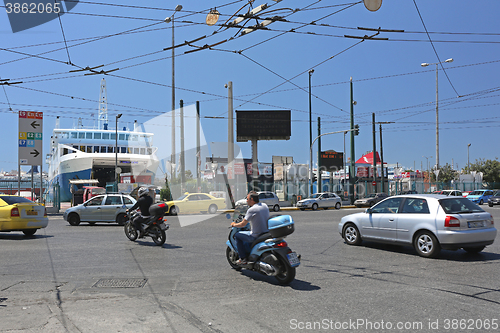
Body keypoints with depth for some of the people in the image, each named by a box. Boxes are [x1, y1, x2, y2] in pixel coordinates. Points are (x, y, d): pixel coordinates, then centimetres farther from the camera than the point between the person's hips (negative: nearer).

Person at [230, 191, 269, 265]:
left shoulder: (251, 210, -18)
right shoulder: (265, 205, 5)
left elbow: (243, 224, -13)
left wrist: (234, 224, 7)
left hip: (257, 236, -8)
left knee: (237, 235, 10)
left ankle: (243, 259, 12)